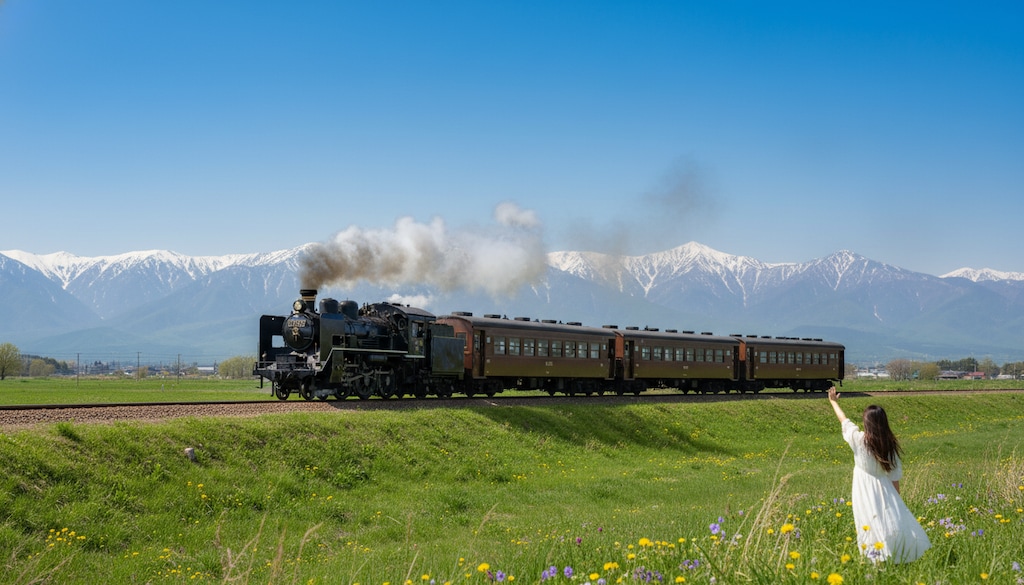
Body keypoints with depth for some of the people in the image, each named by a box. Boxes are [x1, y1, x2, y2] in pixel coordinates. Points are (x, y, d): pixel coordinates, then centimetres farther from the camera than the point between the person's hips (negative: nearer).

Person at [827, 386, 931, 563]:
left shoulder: (859, 440, -12)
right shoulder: (890, 445, -5)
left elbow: (844, 421, 7)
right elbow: (895, 478, 1)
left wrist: (834, 402, 23)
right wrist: (897, 501, 13)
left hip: (866, 494, -2)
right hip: (885, 492, 2)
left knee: (873, 528, -1)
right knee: (895, 525, 9)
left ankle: (876, 557, -1)